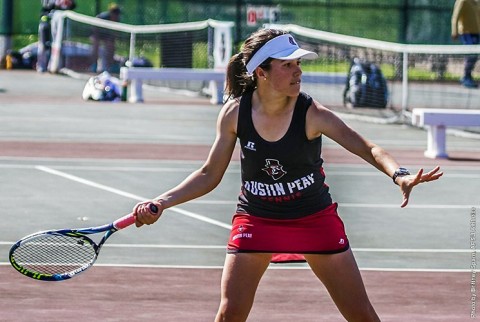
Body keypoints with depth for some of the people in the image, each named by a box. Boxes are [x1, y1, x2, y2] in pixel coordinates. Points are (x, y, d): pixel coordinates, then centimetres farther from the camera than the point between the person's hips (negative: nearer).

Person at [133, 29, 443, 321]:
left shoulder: (312, 114, -20)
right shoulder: (234, 113, -14)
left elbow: (368, 149, -24)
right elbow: (209, 175, -2)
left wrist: (399, 175, -44)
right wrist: (160, 203, -12)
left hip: (315, 219, -1)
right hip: (255, 220, 1)